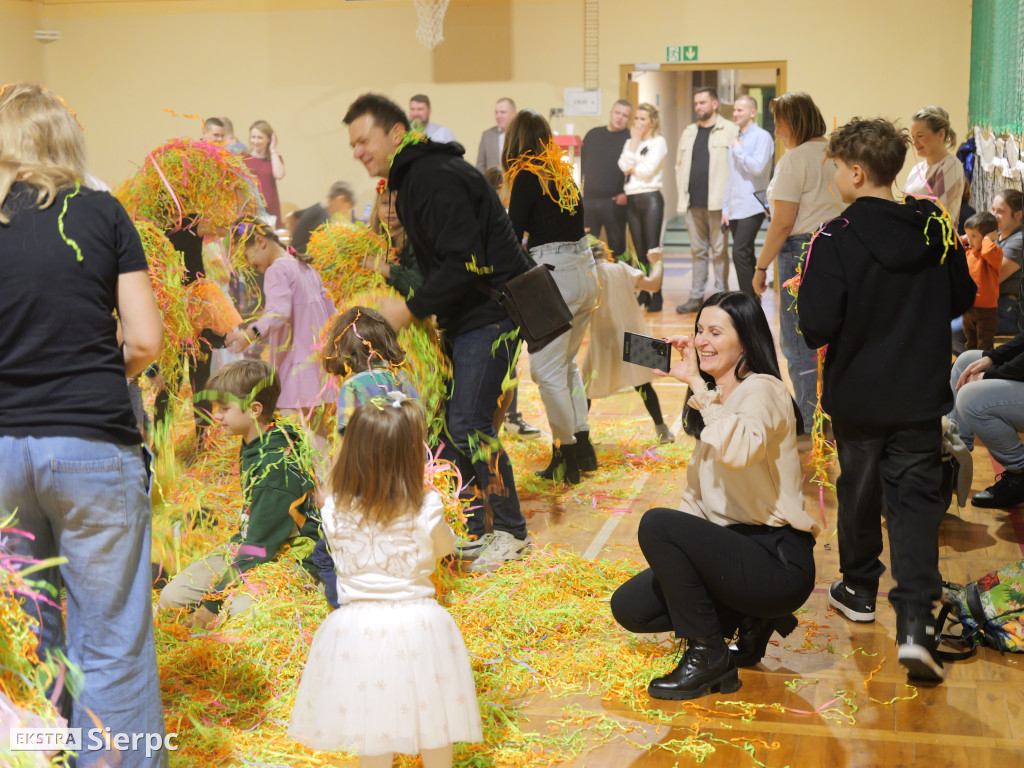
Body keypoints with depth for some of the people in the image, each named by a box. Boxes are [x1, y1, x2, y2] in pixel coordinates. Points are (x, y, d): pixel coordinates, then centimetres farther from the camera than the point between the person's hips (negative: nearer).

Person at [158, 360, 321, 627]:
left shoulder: (279, 466, -25)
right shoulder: (251, 447, 4)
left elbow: (260, 545, -24)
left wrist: (212, 603, -21)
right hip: (249, 546, 9)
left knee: (242, 610, -35)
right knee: (171, 597, -2)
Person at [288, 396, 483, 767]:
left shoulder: (335, 511, -11)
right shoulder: (425, 509, -16)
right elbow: (445, 547, 2)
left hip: (359, 628, 2)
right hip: (416, 623, -2)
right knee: (434, 725, 17)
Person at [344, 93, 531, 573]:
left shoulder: (436, 178, -19)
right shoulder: (410, 177, 14)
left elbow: (464, 264, -25)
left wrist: (410, 309, -19)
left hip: (491, 311, -10)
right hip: (462, 317, 10)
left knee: (468, 424, -11)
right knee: (443, 419, 9)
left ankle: (511, 532, 4)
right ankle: (469, 529, 19)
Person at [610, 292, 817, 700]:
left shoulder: (762, 390, -12)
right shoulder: (714, 399, 16)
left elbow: (739, 451, -36)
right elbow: (699, 493, 18)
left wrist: (699, 386, -27)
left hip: (778, 560, -9)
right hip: (737, 548, 9)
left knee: (657, 524, -25)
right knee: (629, 606, -1)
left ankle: (708, 656, -12)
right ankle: (750, 620, 11)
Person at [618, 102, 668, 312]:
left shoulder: (658, 142, -1)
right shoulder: (630, 143, 15)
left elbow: (648, 169, -14)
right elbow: (624, 166, -3)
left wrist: (632, 169, 2)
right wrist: (634, 141, -2)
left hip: (650, 199, -6)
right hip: (632, 200, 6)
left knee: (652, 249, -7)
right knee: (639, 250, 9)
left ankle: (656, 297, -6)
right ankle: (643, 294, 15)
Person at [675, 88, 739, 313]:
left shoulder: (730, 130, -2)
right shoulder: (689, 132, 16)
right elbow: (680, 165, 19)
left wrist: (729, 200, -13)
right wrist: (682, 197, 8)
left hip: (717, 202, -5)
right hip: (693, 203, 5)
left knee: (719, 251, -1)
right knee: (698, 250, 10)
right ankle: (696, 296, 15)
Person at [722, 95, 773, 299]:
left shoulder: (762, 137, -5)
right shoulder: (735, 140, 18)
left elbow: (758, 167, -19)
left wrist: (739, 150, -7)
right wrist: (726, 209, 17)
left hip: (752, 207, -8)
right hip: (735, 209, 8)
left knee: (740, 253, -16)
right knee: (745, 256, 9)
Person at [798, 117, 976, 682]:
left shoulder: (837, 239, -17)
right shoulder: (935, 227, -2)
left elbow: (817, 327, -20)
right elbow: (963, 298, 11)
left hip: (857, 397, -2)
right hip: (922, 397, 2)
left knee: (859, 492, 18)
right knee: (916, 499, 4)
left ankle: (859, 589, 37)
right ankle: (915, 623, -9)